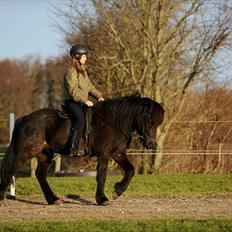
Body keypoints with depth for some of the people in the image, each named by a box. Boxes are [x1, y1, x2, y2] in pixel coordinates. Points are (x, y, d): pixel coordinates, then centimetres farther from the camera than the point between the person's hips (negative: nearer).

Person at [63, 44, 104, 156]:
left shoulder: (83, 72, 20)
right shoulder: (71, 72, -12)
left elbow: (89, 86, 25)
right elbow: (73, 91, -21)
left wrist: (99, 95, 10)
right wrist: (85, 100, -27)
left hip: (82, 103, 10)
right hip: (71, 102, -10)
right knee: (80, 120, -30)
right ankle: (73, 148, -32)